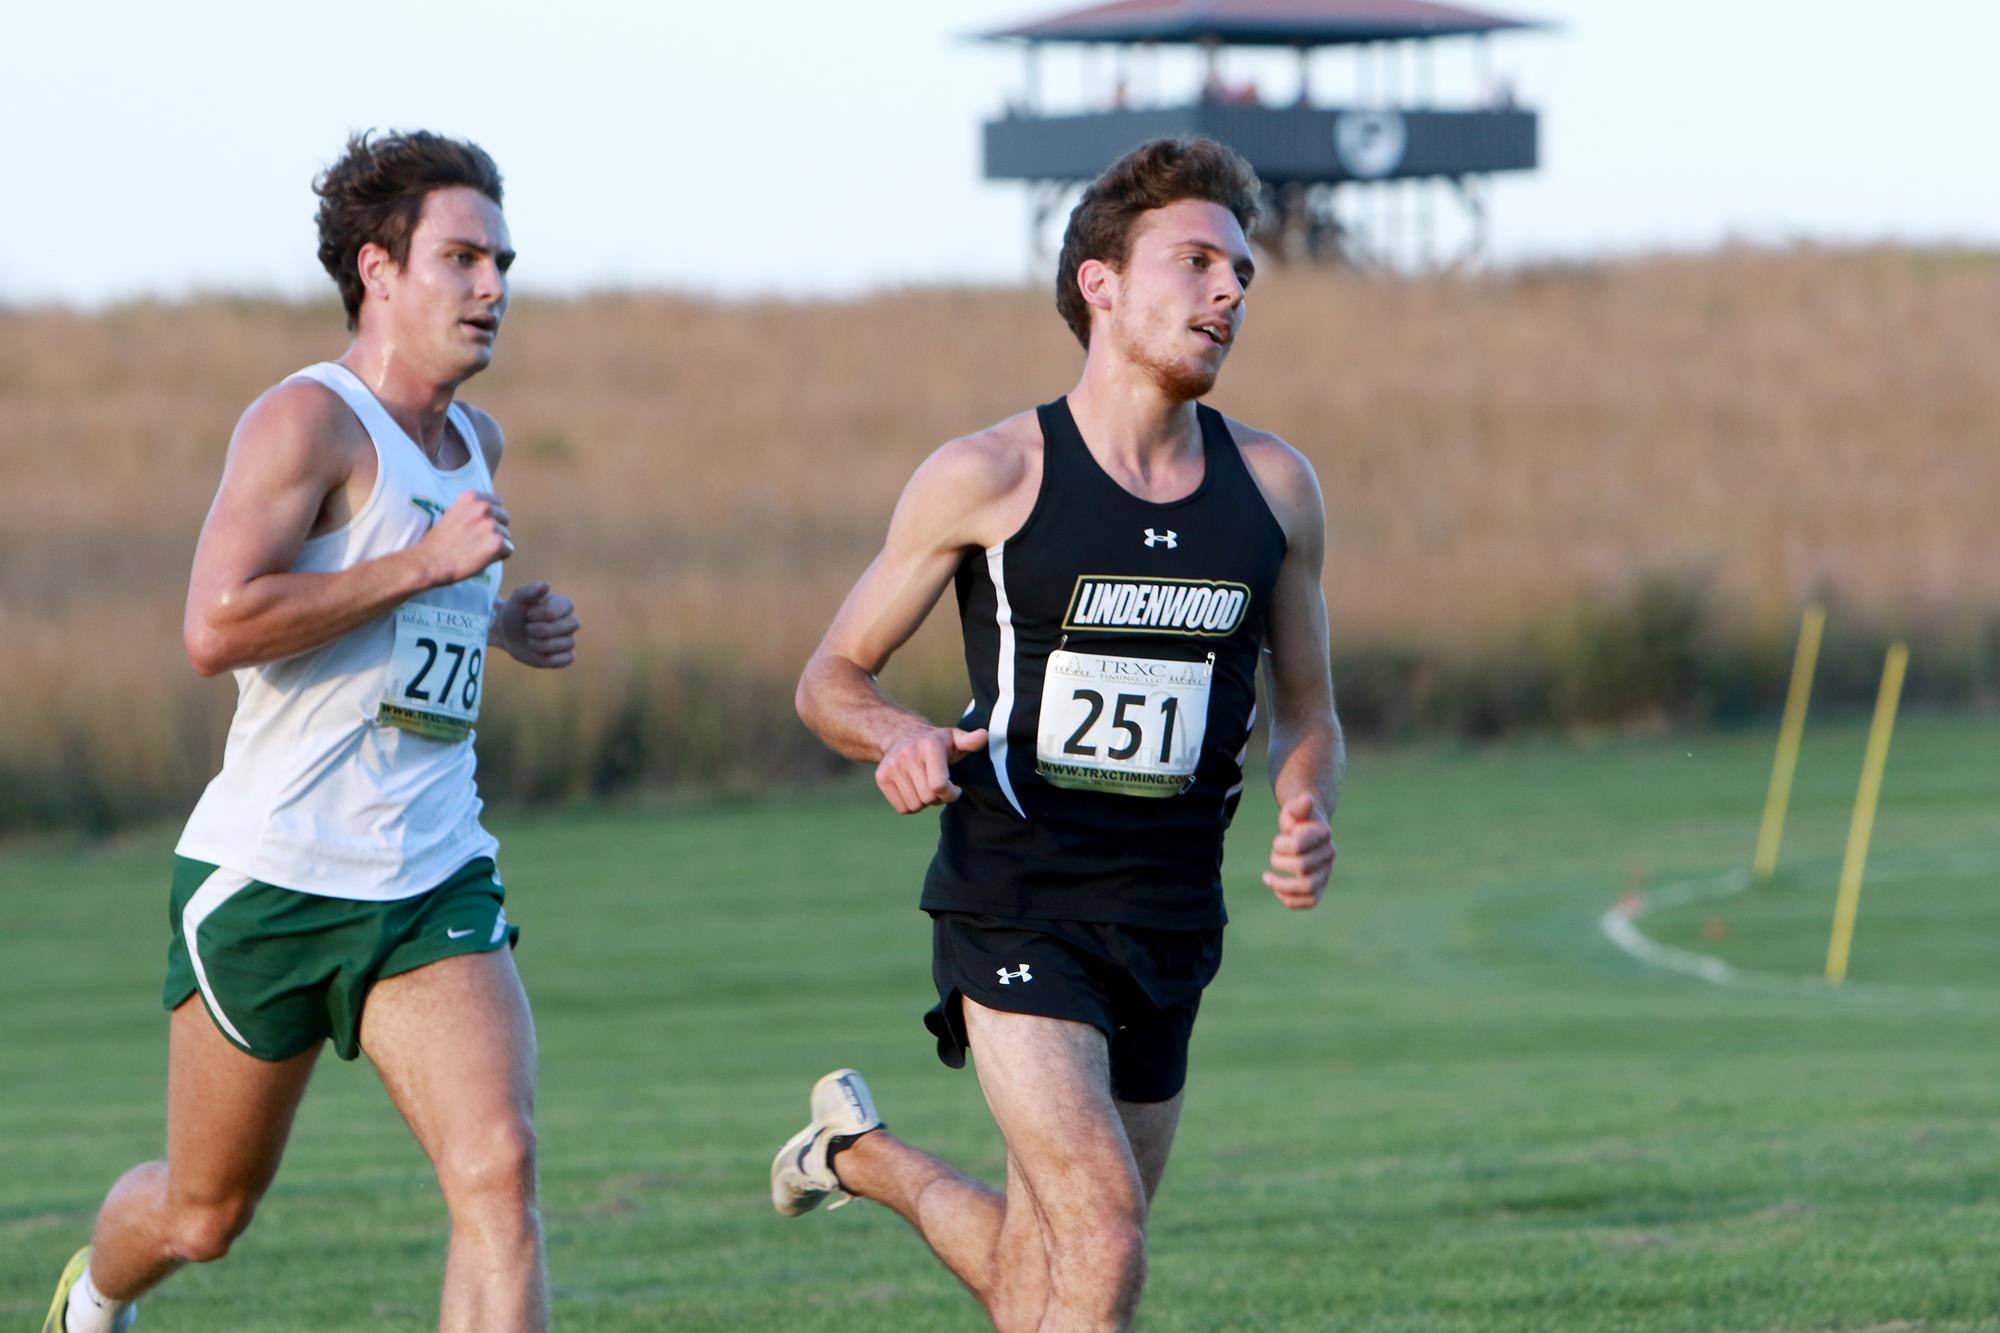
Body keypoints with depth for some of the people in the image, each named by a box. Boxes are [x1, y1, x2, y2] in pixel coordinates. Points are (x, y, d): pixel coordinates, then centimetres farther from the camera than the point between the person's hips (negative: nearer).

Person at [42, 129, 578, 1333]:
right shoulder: (308, 420, -13)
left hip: (433, 884, 5)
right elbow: (215, 630, -26)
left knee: (500, 1175, -18)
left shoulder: (475, 442, 13)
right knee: (206, 1214, 13)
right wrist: (426, 565, -23)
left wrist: (502, 622, 15)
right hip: (271, 881, -5)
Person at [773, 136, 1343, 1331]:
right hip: (1016, 906, -5)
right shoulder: (987, 479, -7)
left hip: (1172, 916, 5)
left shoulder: (1274, 488, 5)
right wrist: (901, 739, -22)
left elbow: (1308, 706, 16)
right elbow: (832, 679, 2)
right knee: (1102, 1236, -20)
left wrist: (1310, 817, -6)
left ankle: (867, 1154, 42)